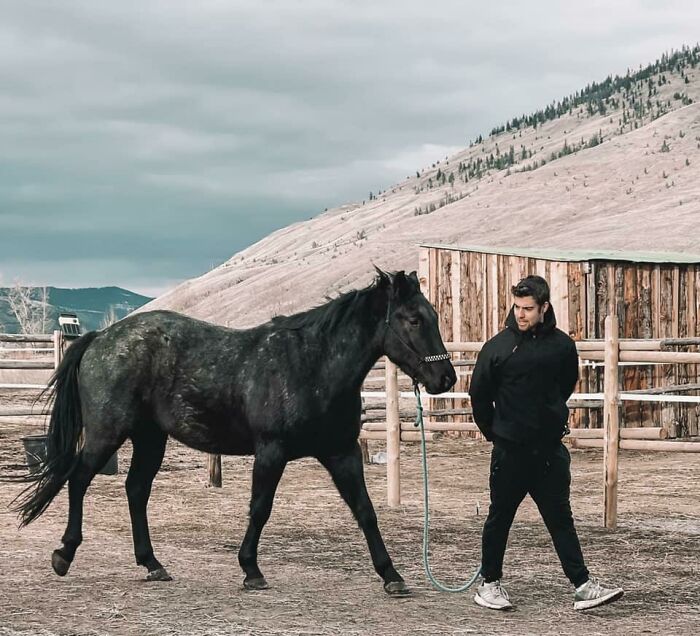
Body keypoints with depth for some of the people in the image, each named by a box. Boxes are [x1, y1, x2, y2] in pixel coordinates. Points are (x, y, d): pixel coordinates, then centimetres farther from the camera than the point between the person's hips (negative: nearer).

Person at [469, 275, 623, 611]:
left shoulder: (562, 345, 0)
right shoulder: (499, 346, -7)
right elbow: (479, 394, 2)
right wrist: (494, 431, 7)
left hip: (550, 449, 2)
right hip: (510, 451, -2)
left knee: (561, 519, 5)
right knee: (500, 518, 7)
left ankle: (583, 586, 3)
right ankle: (489, 584, 19)